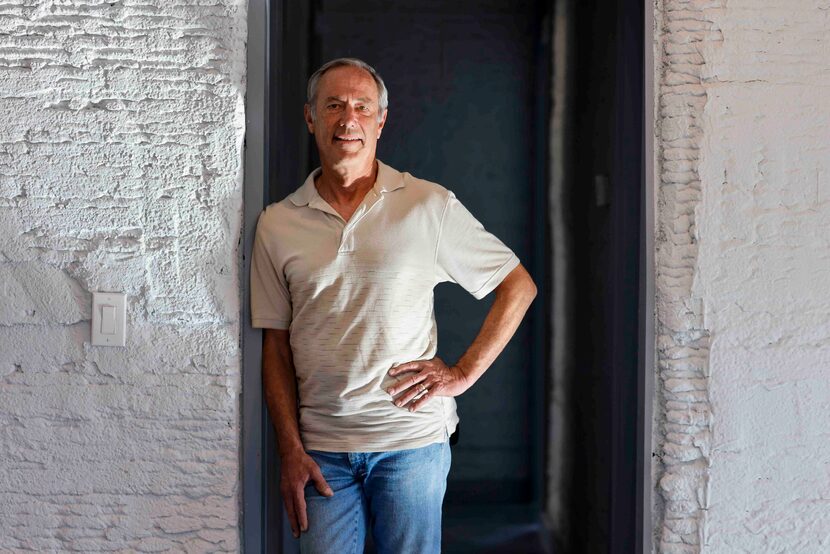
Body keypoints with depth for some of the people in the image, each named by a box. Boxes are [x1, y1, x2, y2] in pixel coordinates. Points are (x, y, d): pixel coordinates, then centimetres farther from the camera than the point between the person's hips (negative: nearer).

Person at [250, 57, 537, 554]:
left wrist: (463, 373, -4)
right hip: (321, 448, 2)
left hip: (412, 439, -1)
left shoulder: (429, 205, -2)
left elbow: (519, 287, 3)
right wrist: (291, 450, -1)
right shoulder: (278, 223, 4)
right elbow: (276, 346, 6)